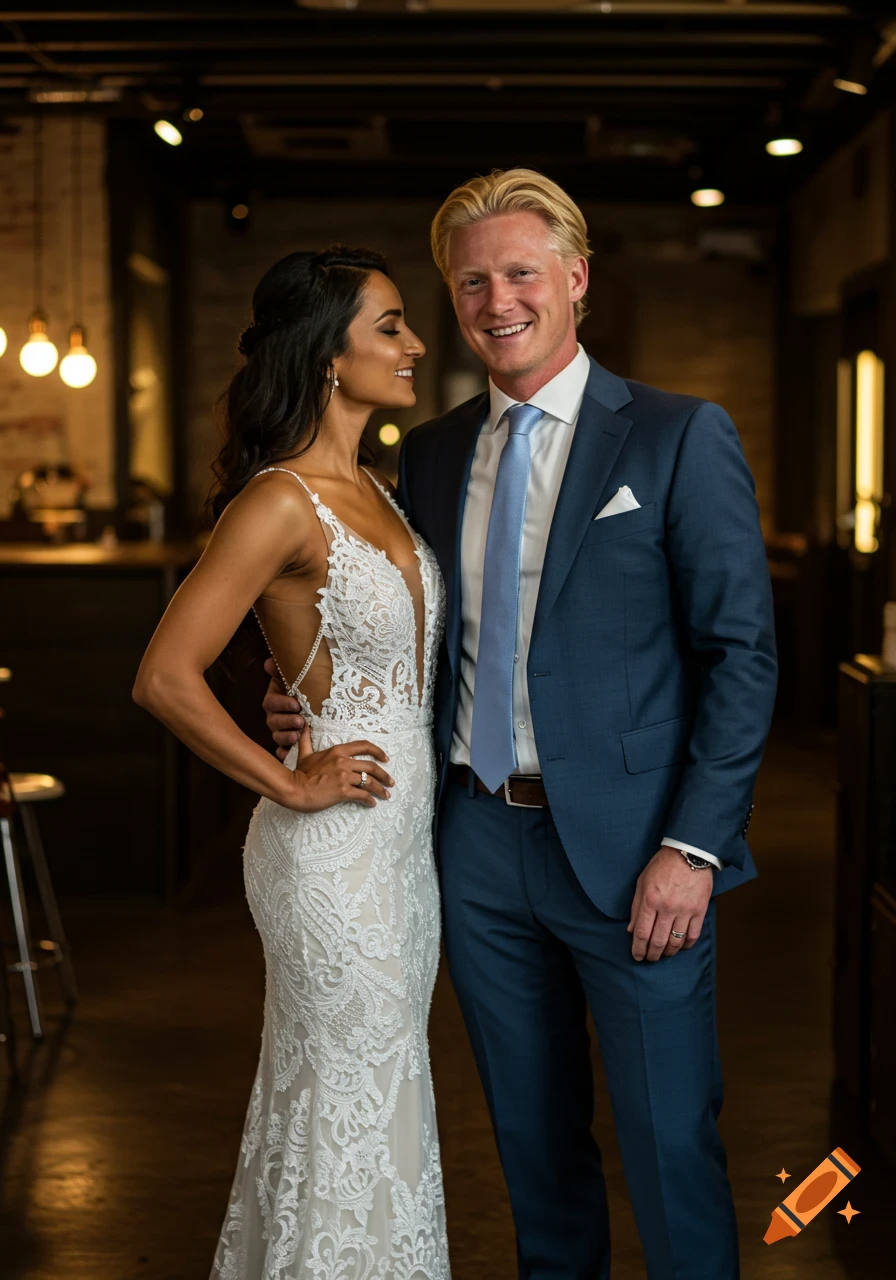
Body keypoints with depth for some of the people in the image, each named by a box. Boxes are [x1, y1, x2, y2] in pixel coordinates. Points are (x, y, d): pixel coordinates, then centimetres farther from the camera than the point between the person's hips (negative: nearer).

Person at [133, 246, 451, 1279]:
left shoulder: (377, 490, 10)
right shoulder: (278, 502, -17)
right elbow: (164, 679, -23)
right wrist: (291, 785, -14)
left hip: (404, 835, 9)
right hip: (336, 847, -9)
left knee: (380, 1094, 17)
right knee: (355, 1107, 2)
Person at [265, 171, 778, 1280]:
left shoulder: (680, 437, -5)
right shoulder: (428, 454, 10)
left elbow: (742, 653, -8)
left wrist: (692, 846, -15)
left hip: (629, 850, -4)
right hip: (479, 844, 5)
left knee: (669, 1148, 2)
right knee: (533, 1141, 17)